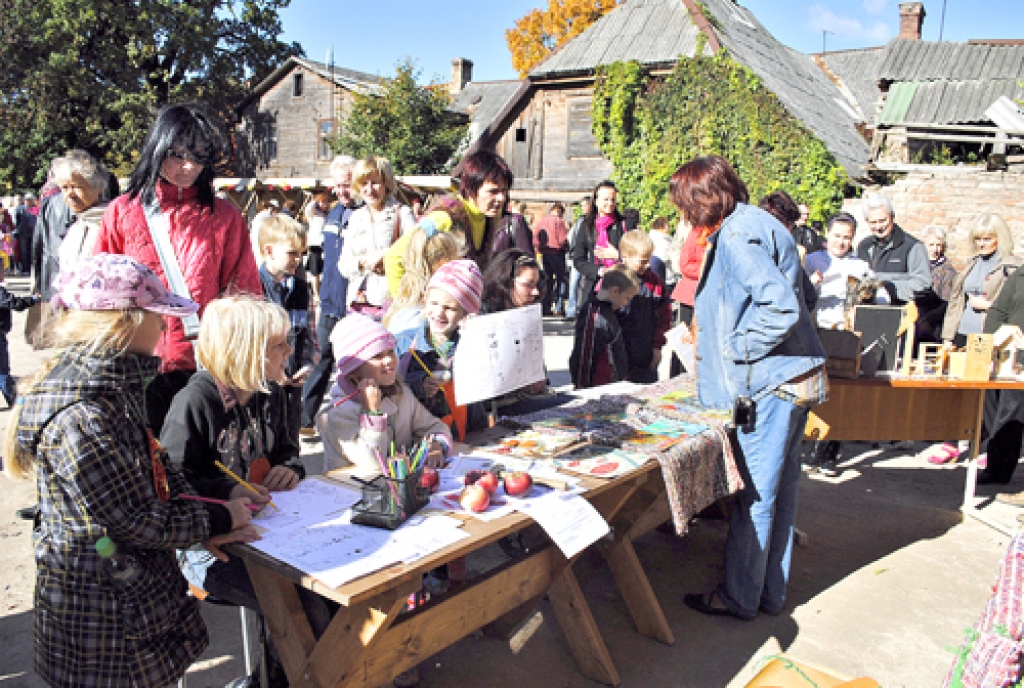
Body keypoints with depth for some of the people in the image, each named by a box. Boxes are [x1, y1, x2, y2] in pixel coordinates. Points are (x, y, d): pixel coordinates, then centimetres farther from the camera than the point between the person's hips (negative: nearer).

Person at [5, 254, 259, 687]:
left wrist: (203, 527, -4)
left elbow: (157, 465, 7)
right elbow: (135, 522, -24)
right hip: (99, 611, -8)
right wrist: (218, 520, -12)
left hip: (140, 582, 8)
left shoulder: (114, 385, 0)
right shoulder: (80, 420, -30)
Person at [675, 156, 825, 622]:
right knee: (779, 489, 16)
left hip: (773, 385, -10)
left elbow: (781, 307, -27)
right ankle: (770, 592, 29)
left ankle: (739, 597, 17)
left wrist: (735, 347, -13)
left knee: (755, 495, 2)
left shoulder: (737, 236, -16)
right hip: (795, 378, 10)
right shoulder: (751, 225, 15)